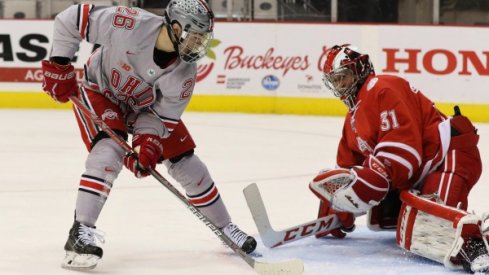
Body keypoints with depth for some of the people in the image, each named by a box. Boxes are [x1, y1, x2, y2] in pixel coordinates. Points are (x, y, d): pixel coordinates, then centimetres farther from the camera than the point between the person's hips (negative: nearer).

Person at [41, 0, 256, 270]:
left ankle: (225, 227, 21)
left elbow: (164, 114, -14)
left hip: (146, 106, 4)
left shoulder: (184, 73, -25)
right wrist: (58, 65, -24)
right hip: (100, 92, -4)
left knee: (186, 162, 3)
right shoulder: (130, 25, -38)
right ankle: (80, 232, -27)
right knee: (109, 151, -30)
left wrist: (148, 139, -31)